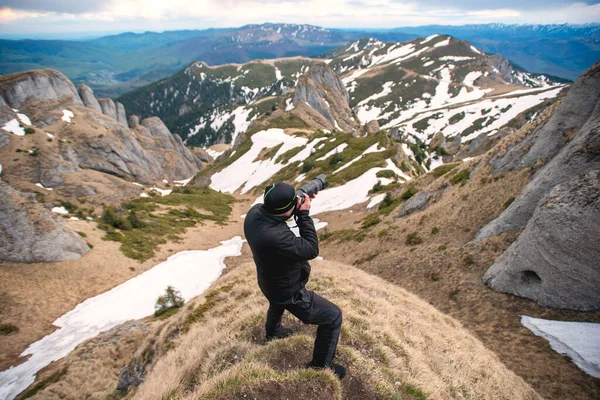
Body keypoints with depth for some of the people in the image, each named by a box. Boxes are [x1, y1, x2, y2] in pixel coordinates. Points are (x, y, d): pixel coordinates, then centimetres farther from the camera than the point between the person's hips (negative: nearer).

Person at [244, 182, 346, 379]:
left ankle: (273, 331, 70)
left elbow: (274, 210, 3)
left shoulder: (255, 211, -20)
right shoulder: (276, 237, -44)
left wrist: (300, 201, -13)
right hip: (289, 293, -8)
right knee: (333, 316, 6)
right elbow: (311, 250, -29)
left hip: (269, 281, 9)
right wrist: (304, 213, -26)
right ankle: (321, 366, 25)